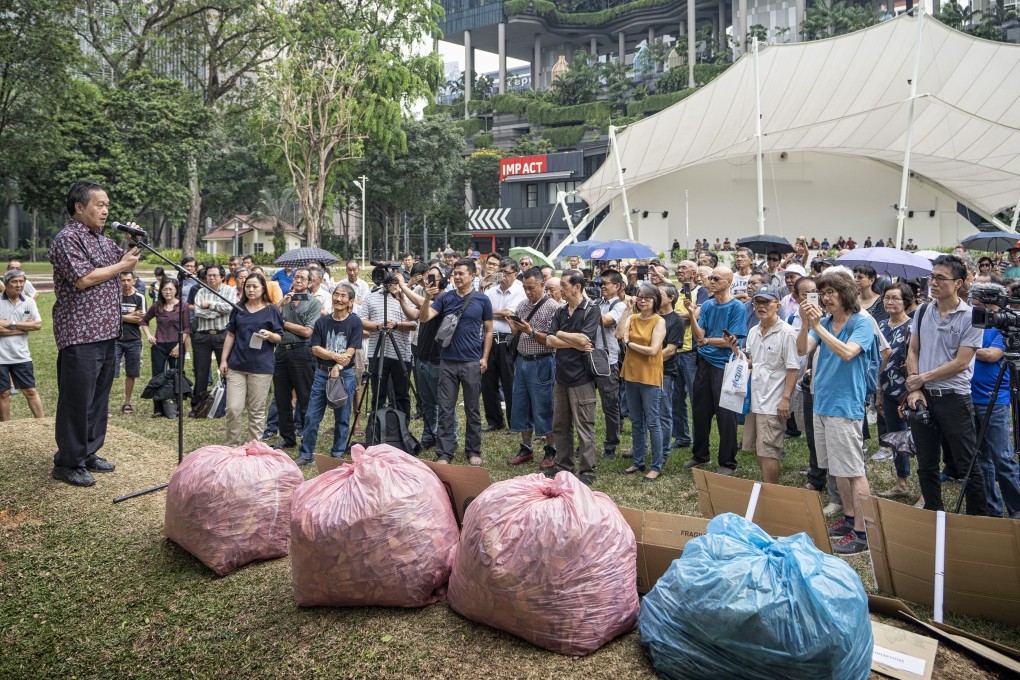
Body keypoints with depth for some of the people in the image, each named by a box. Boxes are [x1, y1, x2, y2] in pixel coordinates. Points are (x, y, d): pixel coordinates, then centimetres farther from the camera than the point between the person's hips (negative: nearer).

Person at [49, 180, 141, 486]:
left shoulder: (101, 239, 16)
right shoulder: (67, 239, -10)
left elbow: (127, 260, 26)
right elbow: (83, 279, -20)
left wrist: (134, 243, 6)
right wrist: (121, 266, -9)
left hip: (106, 332, 9)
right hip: (80, 335, -9)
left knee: (99, 398, 14)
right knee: (77, 401, -3)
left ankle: (88, 453, 25)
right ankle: (68, 463, 7)